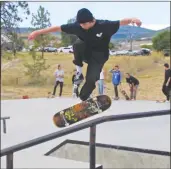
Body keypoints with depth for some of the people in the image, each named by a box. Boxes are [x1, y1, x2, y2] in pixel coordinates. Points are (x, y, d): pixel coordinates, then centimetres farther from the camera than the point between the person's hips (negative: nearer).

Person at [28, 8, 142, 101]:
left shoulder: (104, 25, -24)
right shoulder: (77, 26, -19)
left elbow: (121, 22, -27)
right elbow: (58, 28, -16)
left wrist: (132, 20, -50)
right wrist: (38, 32, -17)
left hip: (98, 57, -1)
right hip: (85, 53, 2)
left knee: (91, 80, -19)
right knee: (78, 44, -33)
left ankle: (83, 100, 7)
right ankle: (79, 67, -9)